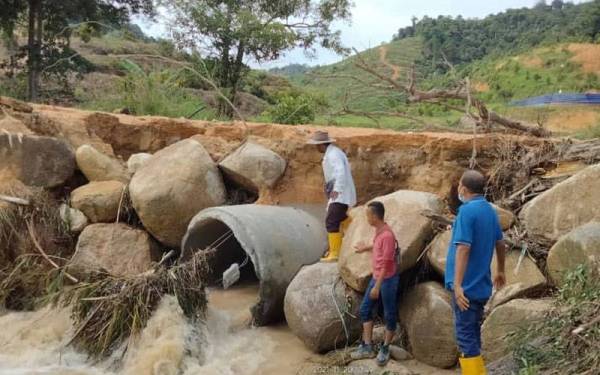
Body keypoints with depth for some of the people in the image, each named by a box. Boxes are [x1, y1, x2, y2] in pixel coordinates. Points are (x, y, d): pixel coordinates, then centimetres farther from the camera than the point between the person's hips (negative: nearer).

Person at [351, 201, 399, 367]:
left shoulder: (387, 235, -25)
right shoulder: (378, 230, 3)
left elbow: (386, 264, -24)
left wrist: (377, 286, -22)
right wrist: (366, 247, 40)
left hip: (388, 279, -10)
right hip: (376, 277, 10)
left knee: (389, 315, 6)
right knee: (365, 309, 11)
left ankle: (385, 349, 20)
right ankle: (367, 347, 18)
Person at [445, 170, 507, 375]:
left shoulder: (467, 210, -17)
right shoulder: (490, 210, 9)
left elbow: (463, 248, -24)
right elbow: (500, 243, 19)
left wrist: (457, 284, -25)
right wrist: (500, 271, 32)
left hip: (468, 286, -9)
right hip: (481, 285, 9)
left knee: (466, 336, -1)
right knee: (473, 335, 19)